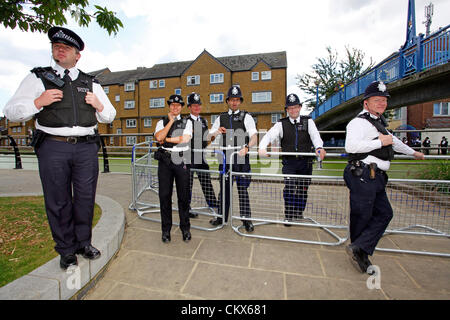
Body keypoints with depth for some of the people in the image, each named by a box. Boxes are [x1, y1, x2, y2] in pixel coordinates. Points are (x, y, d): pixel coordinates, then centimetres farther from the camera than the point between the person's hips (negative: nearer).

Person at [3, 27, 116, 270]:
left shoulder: (91, 83, 17)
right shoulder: (38, 77, 11)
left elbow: (109, 116, 20)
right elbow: (11, 111, 8)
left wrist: (99, 105, -1)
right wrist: (38, 102, -9)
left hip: (86, 147, 2)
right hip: (53, 148, -1)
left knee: (86, 198, 7)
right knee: (58, 201, 4)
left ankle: (84, 243, 25)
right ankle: (67, 250, 21)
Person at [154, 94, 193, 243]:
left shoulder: (187, 122, 10)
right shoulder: (162, 122, 13)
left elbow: (185, 139, -8)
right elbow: (159, 137, -8)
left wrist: (165, 139, -4)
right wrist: (171, 121, -2)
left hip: (181, 160, -1)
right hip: (165, 161, 1)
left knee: (183, 196, 3)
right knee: (164, 196, 4)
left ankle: (185, 228, 18)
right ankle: (166, 229, 18)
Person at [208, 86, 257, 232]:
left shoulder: (246, 117, 6)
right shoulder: (221, 118, 17)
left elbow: (254, 137, -7)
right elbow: (209, 137, 16)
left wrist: (246, 147, -27)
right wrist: (217, 131, -6)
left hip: (241, 156, -3)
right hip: (225, 157, 4)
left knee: (243, 189, -1)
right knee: (224, 188, 11)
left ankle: (246, 220, 11)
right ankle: (222, 217, 25)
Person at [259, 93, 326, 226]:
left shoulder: (308, 121, 6)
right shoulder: (281, 124, 3)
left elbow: (315, 135, -10)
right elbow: (269, 135, -11)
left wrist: (319, 148, -31)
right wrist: (262, 148, -31)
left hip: (305, 162, 2)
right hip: (288, 162, -1)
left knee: (303, 189, 10)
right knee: (289, 188, -10)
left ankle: (299, 213, 31)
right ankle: (288, 216, 7)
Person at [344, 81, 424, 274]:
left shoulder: (378, 122, 24)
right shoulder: (359, 122, -9)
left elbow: (392, 140, 41)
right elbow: (351, 145, -27)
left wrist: (413, 153, 52)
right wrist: (380, 142, -16)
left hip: (376, 177, 10)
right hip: (363, 176, -10)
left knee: (384, 213, 8)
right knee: (361, 217, -1)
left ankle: (359, 250, 10)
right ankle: (360, 254, 14)